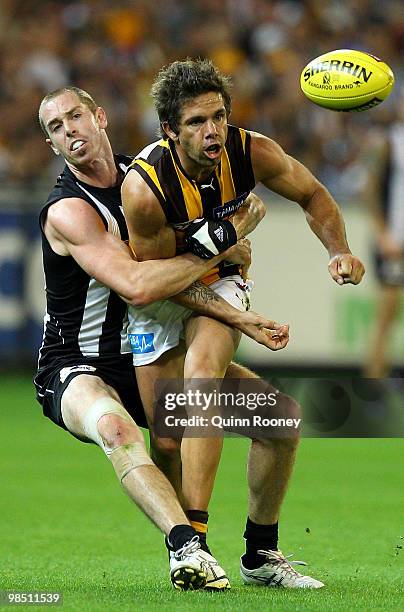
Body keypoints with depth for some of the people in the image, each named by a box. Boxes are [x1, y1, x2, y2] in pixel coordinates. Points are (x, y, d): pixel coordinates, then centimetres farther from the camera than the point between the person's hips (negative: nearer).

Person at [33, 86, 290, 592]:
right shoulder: (68, 210, -18)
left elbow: (167, 276, 2)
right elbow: (136, 285, -29)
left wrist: (239, 319, -12)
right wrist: (219, 252, -19)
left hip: (150, 360, 8)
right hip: (78, 372, -8)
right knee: (116, 427, -42)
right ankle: (187, 547, -58)